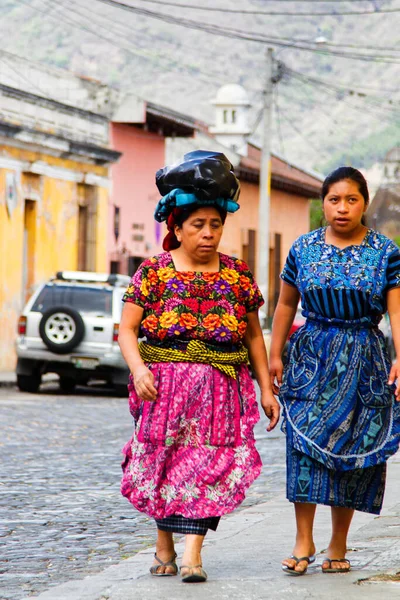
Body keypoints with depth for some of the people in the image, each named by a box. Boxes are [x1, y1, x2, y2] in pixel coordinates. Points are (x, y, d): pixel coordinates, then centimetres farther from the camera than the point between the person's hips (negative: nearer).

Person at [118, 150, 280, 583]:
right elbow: (126, 329, -2)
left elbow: (254, 336, 12)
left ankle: (192, 554, -13)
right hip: (163, 385, -1)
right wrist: (139, 369, -19)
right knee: (161, 461, 2)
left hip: (220, 389, 1)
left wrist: (266, 389, 9)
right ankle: (164, 546, 20)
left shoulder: (237, 275, 7)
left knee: (208, 464, -10)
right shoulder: (153, 272, 1)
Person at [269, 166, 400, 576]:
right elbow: (286, 304, 11)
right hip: (312, 355, 1)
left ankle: (338, 545, 12)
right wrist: (274, 356, 6)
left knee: (352, 449, 2)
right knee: (305, 442, -10)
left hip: (364, 360, -1)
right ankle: (303, 541, -7)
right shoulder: (304, 249, 4)